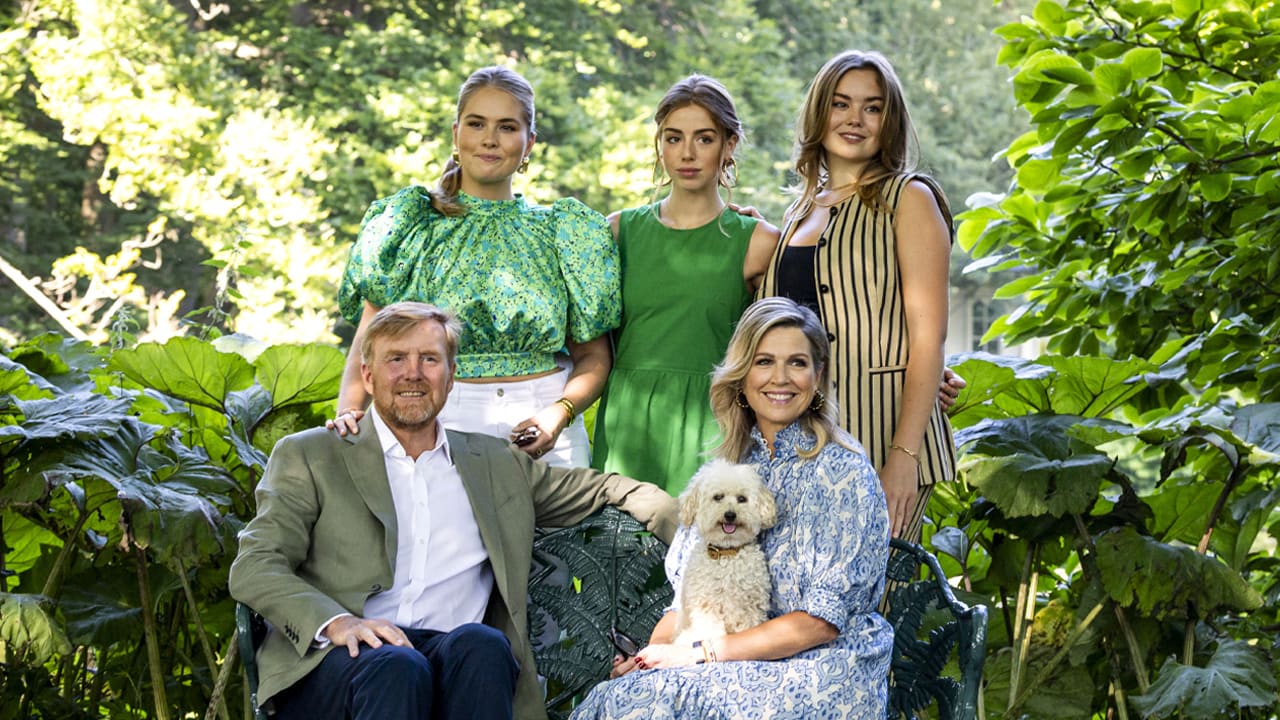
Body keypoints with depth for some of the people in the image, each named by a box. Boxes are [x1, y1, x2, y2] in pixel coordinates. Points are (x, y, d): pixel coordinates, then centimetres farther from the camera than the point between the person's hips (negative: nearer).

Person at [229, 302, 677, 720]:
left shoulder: (497, 466, 24)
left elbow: (609, 491, 29)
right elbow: (253, 567, 4)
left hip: (456, 664, 2)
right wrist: (337, 622, -16)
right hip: (333, 662, -2)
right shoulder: (309, 458, 14)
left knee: (481, 645, -32)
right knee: (396, 667, -36)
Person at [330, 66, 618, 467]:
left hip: (545, 433, 1)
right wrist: (348, 410, -20)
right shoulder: (409, 224, 6)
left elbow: (593, 356, 8)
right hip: (438, 422, -1)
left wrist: (559, 413, -11)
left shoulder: (563, 233, 9)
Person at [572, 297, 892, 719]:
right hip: (743, 666, 5)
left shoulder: (842, 473, -7)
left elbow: (822, 620, -13)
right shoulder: (729, 468, 12)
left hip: (826, 672, -5)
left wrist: (701, 654, -17)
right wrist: (652, 651, -8)